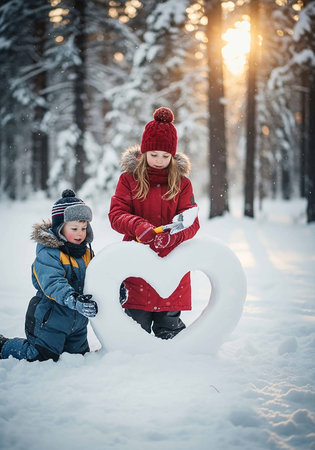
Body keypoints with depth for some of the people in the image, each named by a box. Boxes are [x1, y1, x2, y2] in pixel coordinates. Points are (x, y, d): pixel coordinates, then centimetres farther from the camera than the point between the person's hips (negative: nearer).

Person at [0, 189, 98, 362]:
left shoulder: (87, 252, 6)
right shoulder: (48, 254, -18)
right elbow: (53, 284, -31)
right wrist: (74, 300, -46)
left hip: (77, 321, 7)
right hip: (50, 318, -7)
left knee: (79, 354, 15)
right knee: (41, 357, -7)